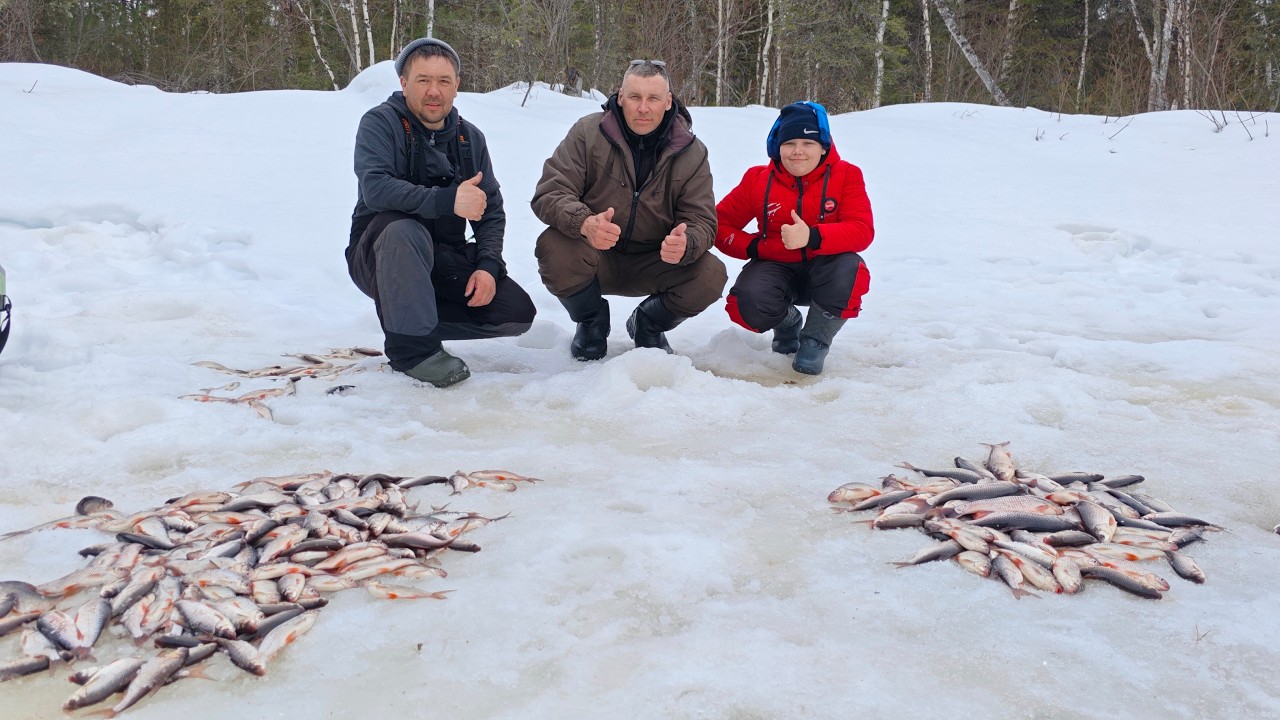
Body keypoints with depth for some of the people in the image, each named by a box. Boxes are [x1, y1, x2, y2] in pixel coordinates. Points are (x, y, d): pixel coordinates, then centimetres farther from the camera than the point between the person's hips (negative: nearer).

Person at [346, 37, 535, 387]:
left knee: (517, 313, -11)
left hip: (445, 259, 5)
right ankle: (412, 345, -25)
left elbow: (492, 210, 5)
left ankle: (417, 317, 6)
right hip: (380, 256, -5)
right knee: (404, 230, -39)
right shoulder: (380, 123, -10)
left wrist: (488, 265, -13)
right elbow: (375, 188, -28)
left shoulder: (470, 137, 6)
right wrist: (447, 200, -39)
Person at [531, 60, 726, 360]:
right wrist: (584, 223, -42)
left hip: (654, 264, 1)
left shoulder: (692, 152, -6)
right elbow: (549, 193, -18)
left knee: (711, 276, -25)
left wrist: (685, 245, -36)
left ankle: (647, 324, 9)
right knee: (554, 248, -33)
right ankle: (592, 321, 1)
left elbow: (701, 222, -9)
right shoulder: (587, 132, -11)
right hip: (595, 260, -1)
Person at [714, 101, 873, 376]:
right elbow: (720, 224, 1)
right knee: (750, 302, -32)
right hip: (776, 267, 1)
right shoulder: (758, 179, -1)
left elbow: (862, 231, -20)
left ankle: (816, 340, -7)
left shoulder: (846, 175, -7)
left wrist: (812, 236, -39)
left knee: (848, 269, -37)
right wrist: (753, 247, -20)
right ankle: (787, 321, 10)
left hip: (823, 269, -1)